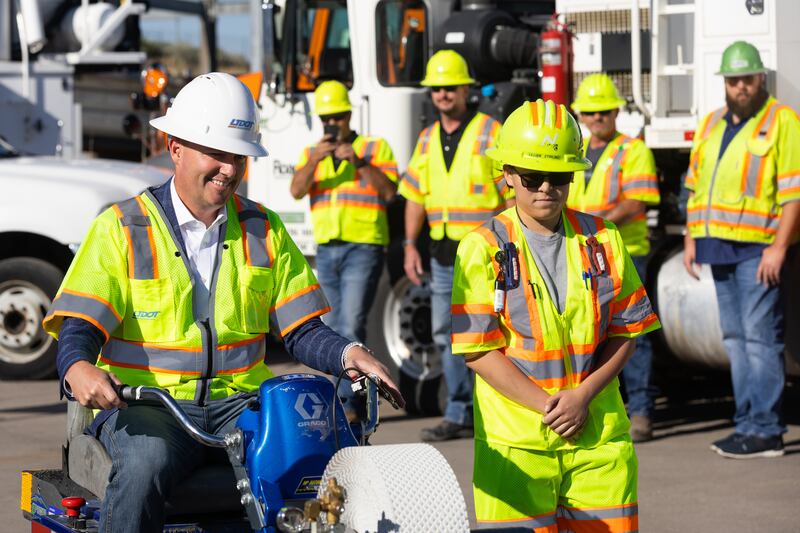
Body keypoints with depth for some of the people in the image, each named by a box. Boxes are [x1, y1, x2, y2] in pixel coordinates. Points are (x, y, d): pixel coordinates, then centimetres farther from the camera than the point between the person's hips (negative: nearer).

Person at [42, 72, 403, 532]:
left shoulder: (264, 230, 15)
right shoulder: (122, 227, 3)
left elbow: (301, 329, 12)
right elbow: (80, 324, -6)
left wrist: (347, 354, -11)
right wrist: (78, 369, -30)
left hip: (240, 402, 3)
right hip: (146, 403, -3)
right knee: (144, 469, -37)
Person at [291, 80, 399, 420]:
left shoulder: (375, 147, 3)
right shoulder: (311, 153, 14)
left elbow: (389, 192, -8)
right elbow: (297, 191, -2)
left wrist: (359, 162, -19)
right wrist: (315, 160, -18)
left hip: (363, 248, -5)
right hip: (326, 249, 6)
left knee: (352, 325, -16)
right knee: (334, 329, 10)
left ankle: (347, 402, -17)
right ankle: (354, 399, 19)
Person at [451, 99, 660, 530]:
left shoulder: (602, 240, 6)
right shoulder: (483, 249, -3)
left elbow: (626, 332, 7)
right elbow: (478, 349, -6)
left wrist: (583, 395, -8)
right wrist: (543, 404, -13)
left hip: (598, 434, 3)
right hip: (514, 440, -2)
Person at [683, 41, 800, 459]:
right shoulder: (710, 125, 17)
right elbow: (696, 186, 22)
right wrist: (691, 239, 13)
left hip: (758, 248, -7)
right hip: (720, 247, 7)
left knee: (760, 338, -9)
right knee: (735, 339, 10)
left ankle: (764, 431, -8)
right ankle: (747, 423, 16)